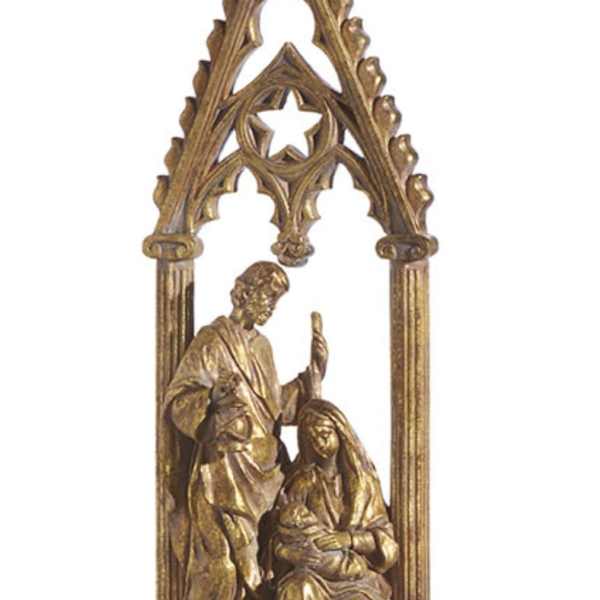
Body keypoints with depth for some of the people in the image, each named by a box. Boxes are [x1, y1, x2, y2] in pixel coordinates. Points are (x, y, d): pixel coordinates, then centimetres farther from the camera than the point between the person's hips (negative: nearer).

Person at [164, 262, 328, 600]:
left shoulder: (262, 346, 17)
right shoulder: (213, 340, -6)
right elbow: (177, 401, -13)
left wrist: (313, 374, 13)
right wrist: (212, 397, -32)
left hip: (265, 472, 7)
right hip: (225, 474, -7)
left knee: (259, 568, 6)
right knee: (223, 564, -12)